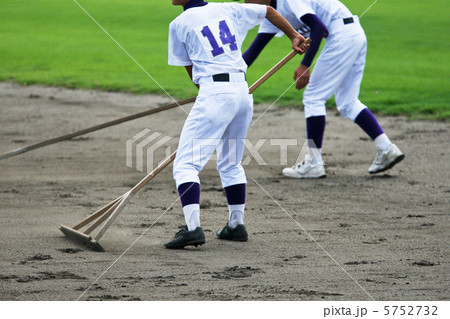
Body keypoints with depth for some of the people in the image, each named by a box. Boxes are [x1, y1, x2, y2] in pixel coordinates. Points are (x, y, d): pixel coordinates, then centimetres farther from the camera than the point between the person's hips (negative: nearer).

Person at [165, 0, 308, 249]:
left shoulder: (179, 24, 2)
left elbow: (191, 70, 9)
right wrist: (294, 37, 39)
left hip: (214, 93, -6)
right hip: (242, 91, 6)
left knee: (185, 163, -7)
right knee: (230, 163, 22)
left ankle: (193, 228, -22)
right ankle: (236, 225, 25)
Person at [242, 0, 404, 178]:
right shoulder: (273, 14, 18)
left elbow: (319, 27, -20)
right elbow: (253, 51, 19)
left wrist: (305, 65, -21)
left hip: (342, 35, -10)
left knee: (313, 97, -3)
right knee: (347, 103, 13)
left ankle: (314, 164, 0)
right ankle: (386, 149, 8)